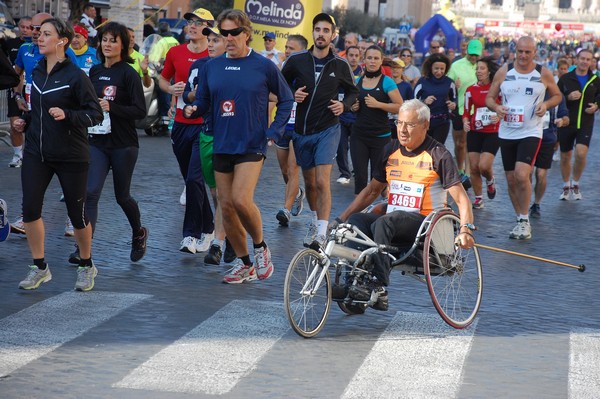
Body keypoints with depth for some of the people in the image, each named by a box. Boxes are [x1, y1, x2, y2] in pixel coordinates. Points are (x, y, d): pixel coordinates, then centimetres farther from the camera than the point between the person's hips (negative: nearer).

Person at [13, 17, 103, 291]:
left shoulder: (75, 76, -13)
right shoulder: (36, 72, 7)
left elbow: (95, 114, -12)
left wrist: (66, 115, -26)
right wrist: (25, 121, 6)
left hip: (71, 155, -5)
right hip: (36, 153, 5)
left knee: (77, 213, 6)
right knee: (30, 208, -7)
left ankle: (86, 266, 28)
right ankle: (39, 268, 9)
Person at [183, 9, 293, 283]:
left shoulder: (263, 66, -4)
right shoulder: (211, 67, 6)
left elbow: (286, 99, 6)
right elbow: (202, 101, 11)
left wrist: (274, 131, -3)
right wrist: (192, 110, -12)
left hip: (252, 145, -5)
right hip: (222, 145, 5)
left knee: (241, 200, -21)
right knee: (226, 207, 5)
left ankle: (260, 247, 6)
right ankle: (244, 264, 20)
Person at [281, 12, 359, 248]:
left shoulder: (340, 65, -3)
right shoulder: (296, 61, -2)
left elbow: (353, 92, 12)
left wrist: (344, 105, -8)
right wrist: (292, 94, -9)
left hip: (327, 130, -3)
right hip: (302, 131, 3)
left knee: (322, 182, -15)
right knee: (309, 182, 15)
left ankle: (321, 233, -15)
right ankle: (315, 220, 40)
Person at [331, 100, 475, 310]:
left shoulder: (438, 154, -2)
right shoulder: (391, 150, 14)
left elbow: (461, 198, -6)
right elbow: (373, 190, 22)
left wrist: (466, 229, -23)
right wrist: (341, 218, 14)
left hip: (425, 223, -6)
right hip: (392, 219, 6)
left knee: (382, 223, -34)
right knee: (356, 221, -23)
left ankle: (379, 288, -36)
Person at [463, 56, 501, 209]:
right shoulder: (471, 90, 4)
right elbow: (466, 112, 10)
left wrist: (499, 117, -16)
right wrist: (465, 122, -10)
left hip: (493, 132, -3)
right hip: (475, 132, 3)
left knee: (484, 166, -15)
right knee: (474, 168, 0)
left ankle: (490, 181, 20)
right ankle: (478, 198, 16)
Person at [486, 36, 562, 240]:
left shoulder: (544, 74, -1)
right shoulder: (503, 72, 2)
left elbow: (557, 95, 12)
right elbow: (489, 97, 8)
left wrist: (546, 104, -9)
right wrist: (496, 107, -14)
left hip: (531, 132, -3)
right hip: (507, 133, 3)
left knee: (522, 175, -21)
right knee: (511, 181, 8)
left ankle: (525, 221, -6)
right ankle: (521, 221, 24)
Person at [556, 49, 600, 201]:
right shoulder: (565, 78, -3)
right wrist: (568, 97, -18)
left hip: (585, 124, 0)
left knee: (581, 154, -18)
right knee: (565, 157, 9)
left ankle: (575, 184, 5)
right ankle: (566, 186, 30)